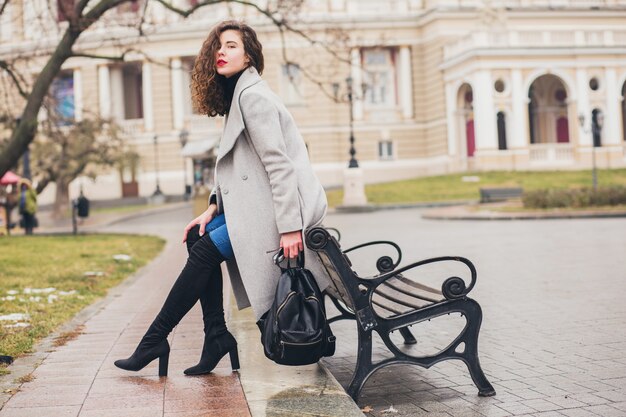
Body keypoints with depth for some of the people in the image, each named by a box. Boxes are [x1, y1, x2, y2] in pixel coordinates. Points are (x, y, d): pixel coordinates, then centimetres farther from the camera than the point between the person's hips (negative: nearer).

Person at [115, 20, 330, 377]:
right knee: (197, 238, 5)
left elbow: (278, 163, -21)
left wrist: (289, 227, -25)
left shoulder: (252, 95, -13)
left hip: (281, 204, -10)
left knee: (205, 250, -13)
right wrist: (213, 208, 8)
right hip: (257, 200, 10)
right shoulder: (237, 94, 18)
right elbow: (240, 168, 18)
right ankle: (217, 336, 5)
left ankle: (154, 342, -2)